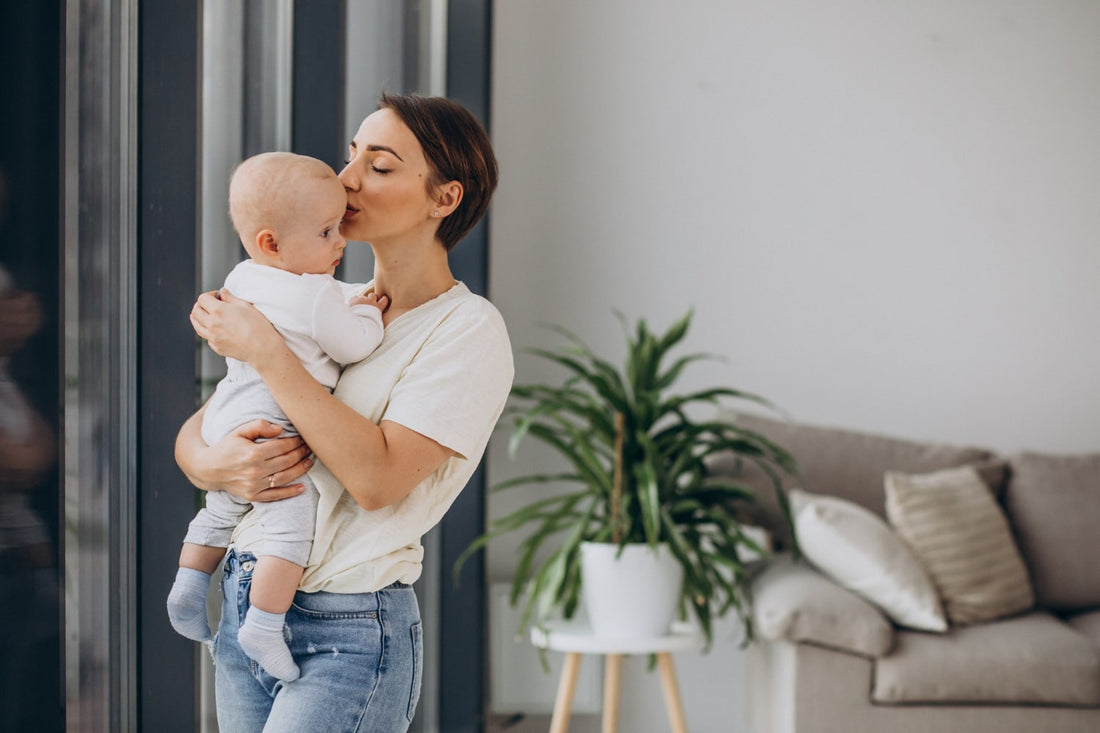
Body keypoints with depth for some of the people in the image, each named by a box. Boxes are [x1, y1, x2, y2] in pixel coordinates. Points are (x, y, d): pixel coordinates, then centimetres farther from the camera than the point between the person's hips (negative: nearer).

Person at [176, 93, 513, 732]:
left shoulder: (468, 330, -9)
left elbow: (378, 477, -21)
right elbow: (194, 431, 11)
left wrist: (264, 349, -17)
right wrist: (215, 464, -14)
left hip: (350, 636, -7)